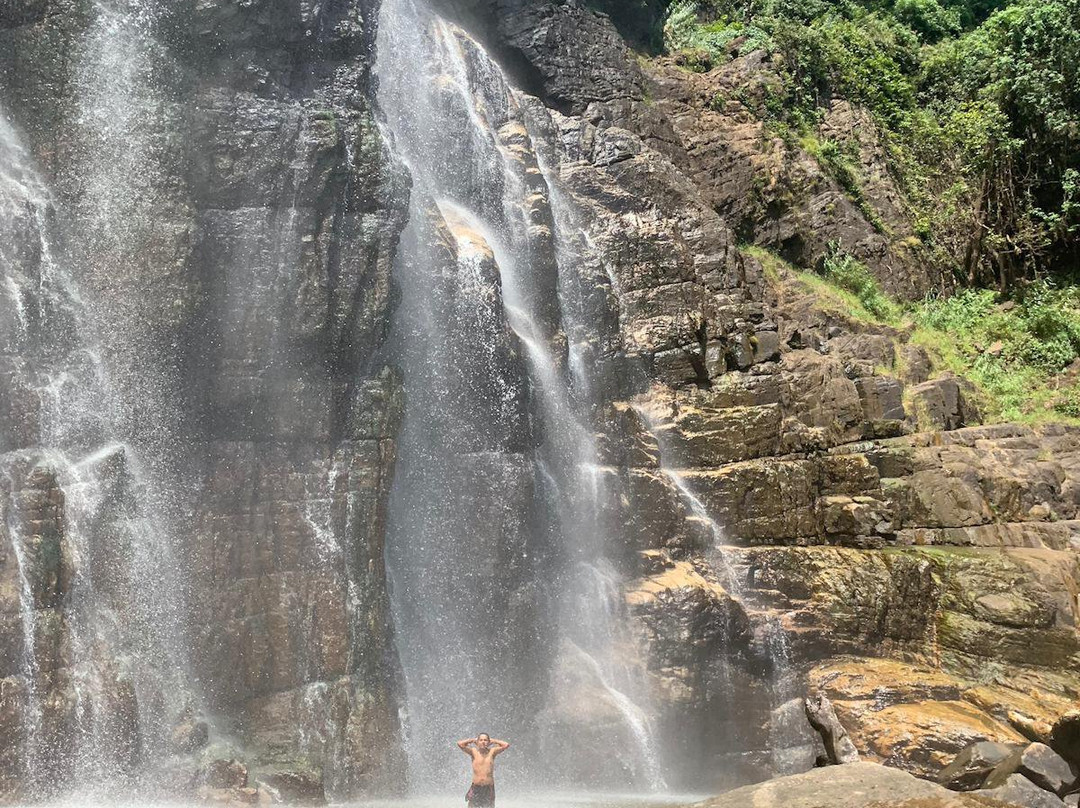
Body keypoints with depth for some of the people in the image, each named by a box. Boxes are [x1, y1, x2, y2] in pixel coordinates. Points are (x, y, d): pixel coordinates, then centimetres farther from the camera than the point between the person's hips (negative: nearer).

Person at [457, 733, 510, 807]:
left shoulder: (492, 752, 2)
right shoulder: (474, 752, -1)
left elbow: (506, 745, -9)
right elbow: (460, 744, -12)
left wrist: (493, 741, 2)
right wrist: (472, 740, 0)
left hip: (489, 788, 1)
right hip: (475, 787, -1)